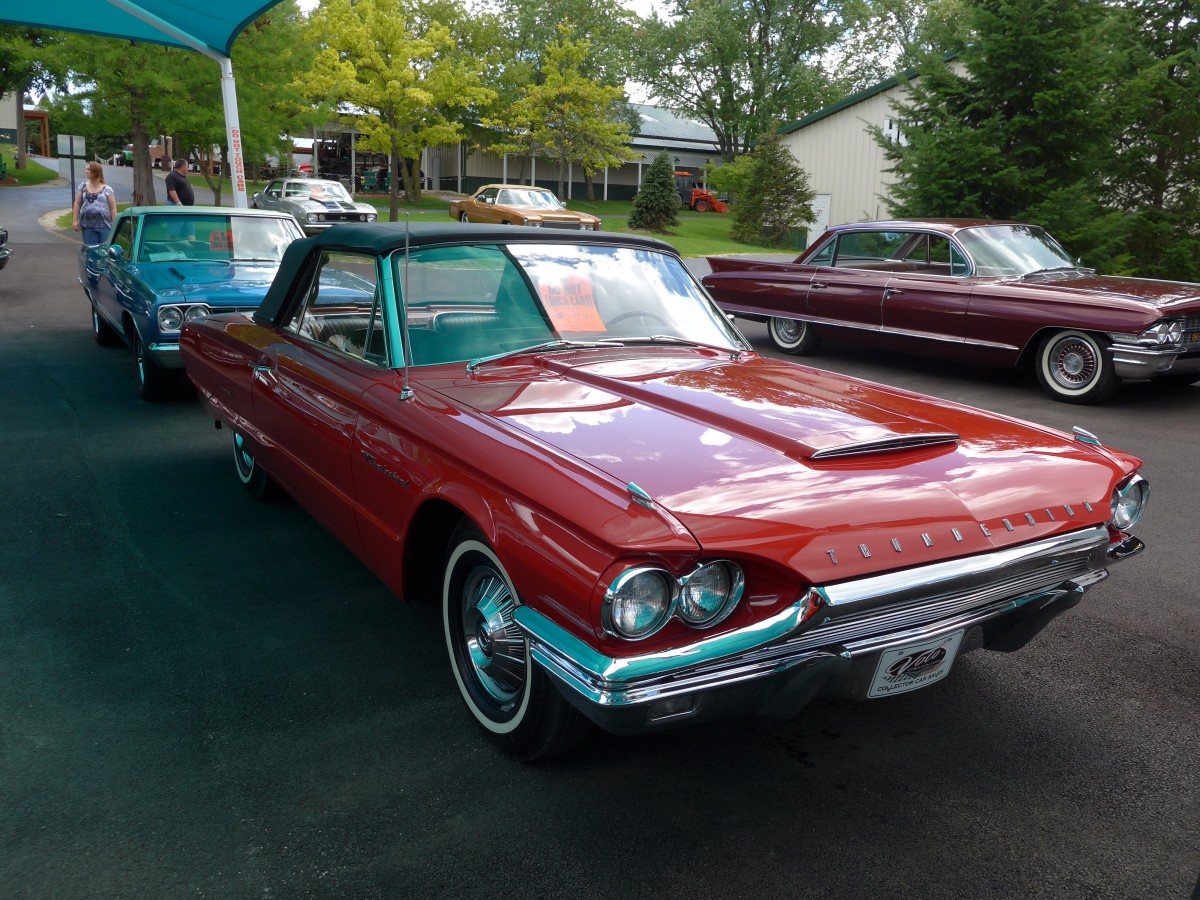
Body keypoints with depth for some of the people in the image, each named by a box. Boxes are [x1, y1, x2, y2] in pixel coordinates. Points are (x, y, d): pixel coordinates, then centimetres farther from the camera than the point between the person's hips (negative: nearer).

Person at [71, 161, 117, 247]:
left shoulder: (107, 189, 3)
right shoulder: (83, 186, 12)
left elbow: (113, 208, 1)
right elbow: (77, 204, 11)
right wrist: (75, 220, 3)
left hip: (104, 226, -3)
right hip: (87, 226, 3)